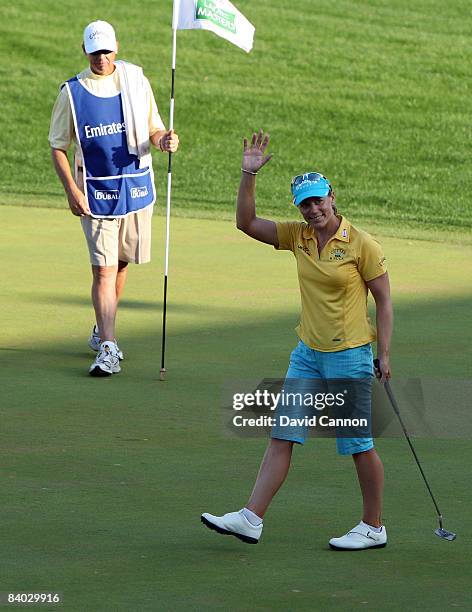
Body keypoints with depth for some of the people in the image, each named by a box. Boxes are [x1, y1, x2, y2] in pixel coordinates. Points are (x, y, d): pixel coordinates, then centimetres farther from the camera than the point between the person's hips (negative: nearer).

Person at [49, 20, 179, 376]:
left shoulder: (136, 81, 2)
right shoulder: (72, 92, -4)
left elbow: (153, 130, 9)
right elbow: (58, 147, 1)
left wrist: (164, 140, -16)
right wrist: (72, 190, -11)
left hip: (136, 186, 3)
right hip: (96, 192, -3)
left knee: (122, 265, 14)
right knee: (103, 269, -11)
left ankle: (102, 331, 33)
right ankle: (108, 350, -15)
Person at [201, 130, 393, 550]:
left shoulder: (362, 244, -11)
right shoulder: (298, 236, 4)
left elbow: (384, 300, -6)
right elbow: (247, 223, 5)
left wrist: (384, 354, -11)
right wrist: (249, 175, -6)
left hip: (350, 355, -6)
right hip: (308, 354, 6)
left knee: (358, 444, 2)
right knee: (281, 435, 1)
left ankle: (373, 528, 16)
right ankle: (251, 518, 0)